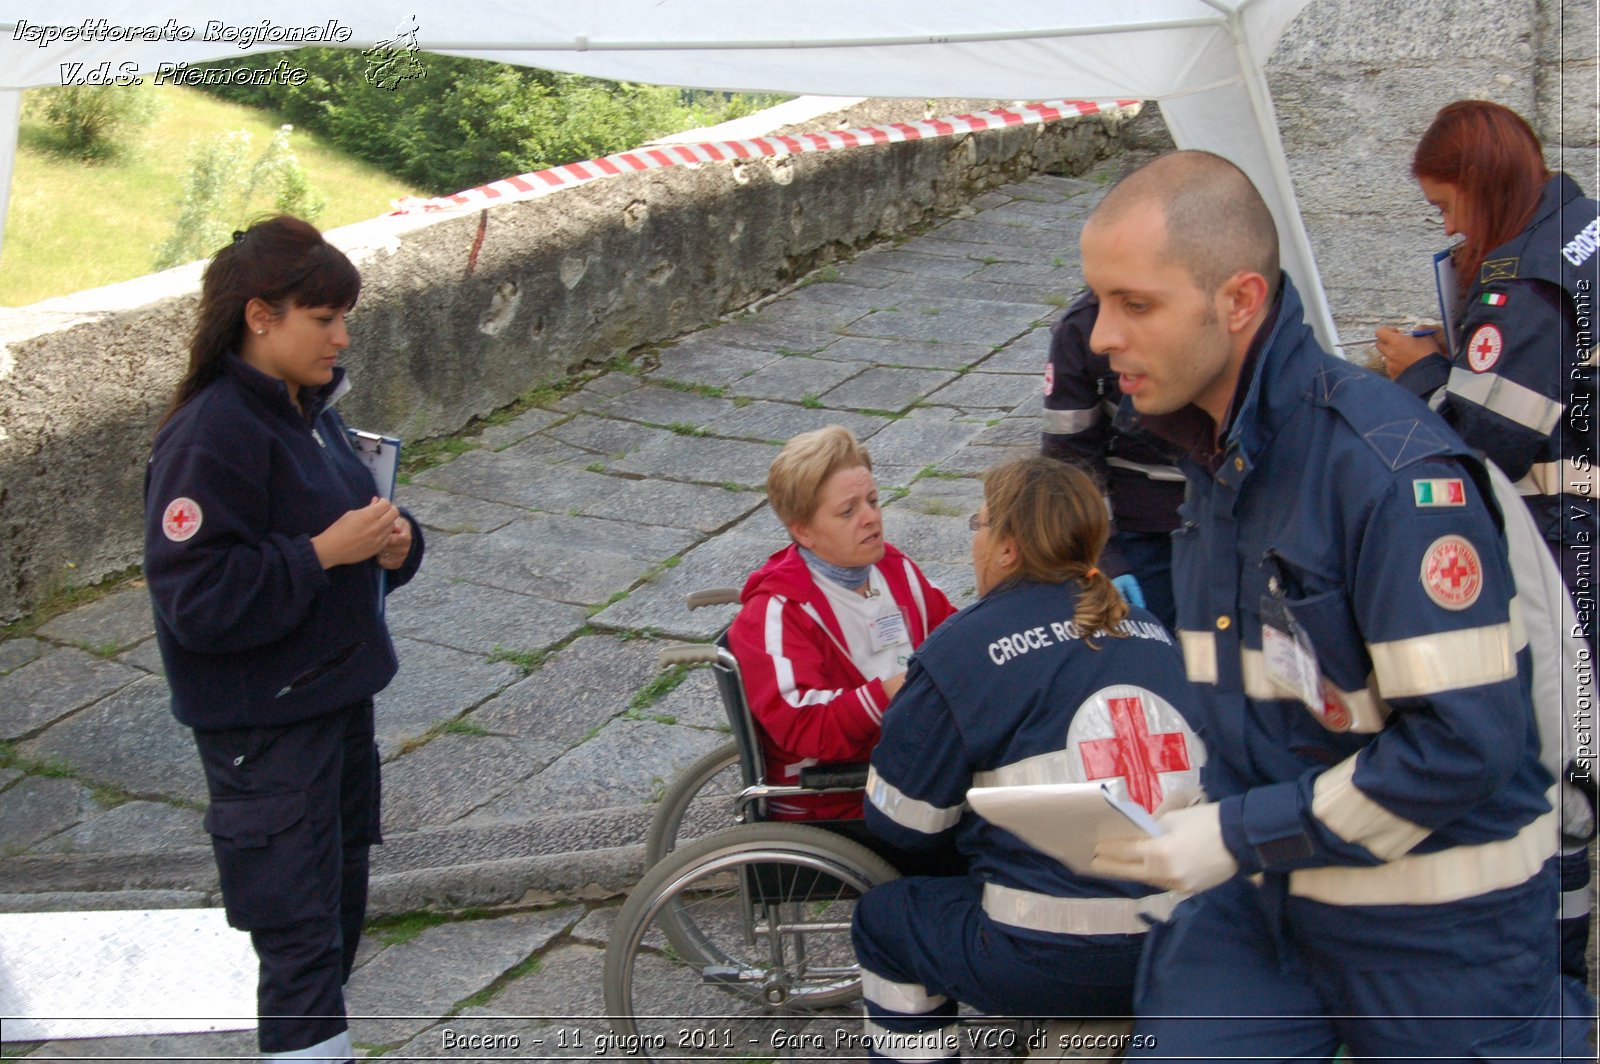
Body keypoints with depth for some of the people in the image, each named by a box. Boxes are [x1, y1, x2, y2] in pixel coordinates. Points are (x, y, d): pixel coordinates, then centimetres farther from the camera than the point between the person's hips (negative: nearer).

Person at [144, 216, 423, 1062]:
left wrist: (391, 542, -3)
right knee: (301, 936, -4)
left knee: (340, 907, 20)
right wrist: (324, 551, -25)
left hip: (336, 698, 9)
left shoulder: (308, 408, 7)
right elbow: (195, 597, -25)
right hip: (264, 730, -9)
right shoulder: (210, 437, -20)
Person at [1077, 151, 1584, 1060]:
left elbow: (1465, 742, -24)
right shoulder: (1213, 451, 4)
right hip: (1261, 891, 6)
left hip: (1438, 920, -6)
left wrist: (1239, 835, -21)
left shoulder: (1394, 468, -22)